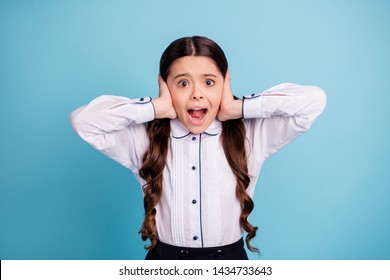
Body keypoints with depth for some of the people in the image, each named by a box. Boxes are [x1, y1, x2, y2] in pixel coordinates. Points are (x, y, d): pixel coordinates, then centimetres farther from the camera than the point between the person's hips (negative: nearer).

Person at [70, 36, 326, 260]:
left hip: (230, 256, 1)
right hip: (165, 257, 0)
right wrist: (157, 108, -19)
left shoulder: (251, 135, -9)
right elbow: (83, 120, -16)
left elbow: (314, 100, -14)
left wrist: (238, 107, -18)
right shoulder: (144, 139, -8)